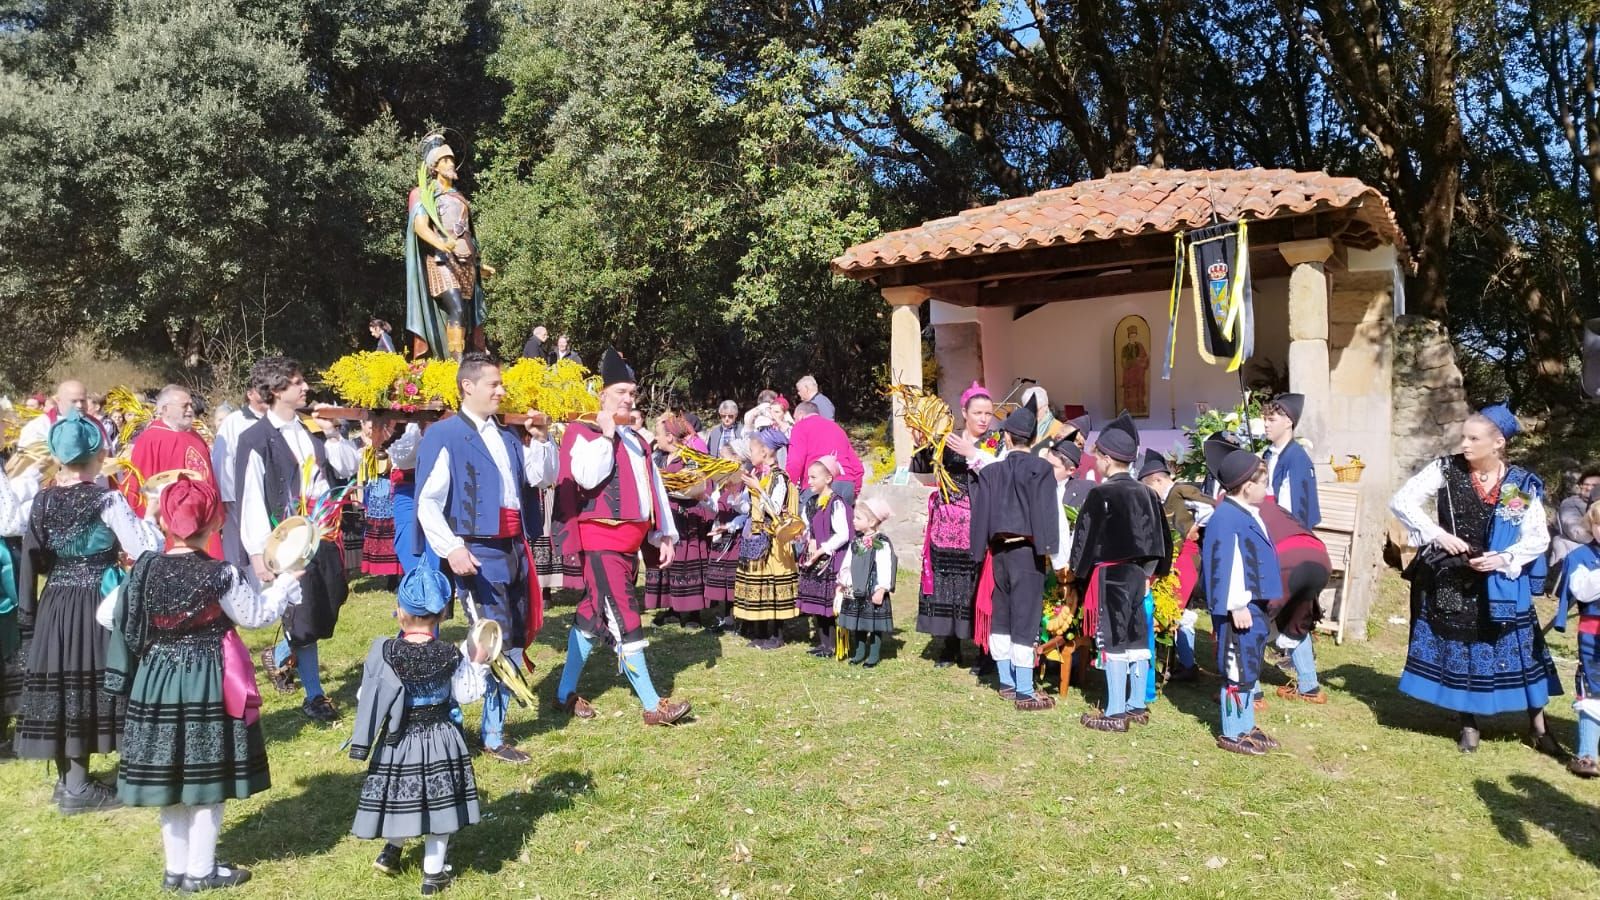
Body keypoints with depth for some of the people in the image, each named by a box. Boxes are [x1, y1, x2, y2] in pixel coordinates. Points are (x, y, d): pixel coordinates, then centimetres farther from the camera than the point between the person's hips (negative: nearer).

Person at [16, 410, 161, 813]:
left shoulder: (44, 500, 2)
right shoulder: (107, 500, -13)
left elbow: (34, 559, 5)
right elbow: (144, 550, -15)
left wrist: (28, 605, 16)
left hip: (55, 602, 5)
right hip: (96, 600, -5)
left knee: (58, 682, 12)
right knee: (87, 681, 3)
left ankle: (66, 778, 25)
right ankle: (78, 786, 9)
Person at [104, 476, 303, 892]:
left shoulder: (145, 570, -4)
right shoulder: (221, 575, -16)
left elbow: (106, 615, 7)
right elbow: (257, 615, -4)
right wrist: (289, 579, 8)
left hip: (156, 685, 4)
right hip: (207, 687, -4)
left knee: (171, 779, 16)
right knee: (206, 782, 9)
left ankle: (175, 868, 28)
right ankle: (200, 870, 18)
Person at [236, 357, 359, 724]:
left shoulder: (312, 428, 9)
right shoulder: (256, 439, -9)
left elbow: (351, 466, 10)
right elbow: (251, 500, -11)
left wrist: (332, 436, -6)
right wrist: (258, 554, -14)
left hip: (323, 535, 6)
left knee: (326, 614, 13)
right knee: (304, 621, 1)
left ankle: (278, 657, 41)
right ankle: (314, 696, 18)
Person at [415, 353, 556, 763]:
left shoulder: (506, 434, 14)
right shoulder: (444, 435, -7)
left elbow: (543, 477, 17)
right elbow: (427, 502, -12)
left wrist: (540, 440, 2)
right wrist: (451, 548, -22)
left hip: (514, 548, 7)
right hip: (477, 552, -7)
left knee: (515, 642, 11)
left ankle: (495, 725, 24)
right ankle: (492, 736, 6)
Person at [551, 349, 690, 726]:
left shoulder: (636, 440, 17)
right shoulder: (583, 432, -5)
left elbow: (654, 488, 18)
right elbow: (588, 477, -22)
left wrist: (665, 534, 14)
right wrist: (606, 434, -17)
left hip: (629, 539, 8)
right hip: (601, 538, -8)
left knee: (593, 614, 14)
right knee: (624, 620, -9)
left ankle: (566, 693, 24)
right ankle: (652, 705, -6)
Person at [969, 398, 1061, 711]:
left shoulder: (990, 471, 5)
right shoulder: (1041, 469, -7)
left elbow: (980, 514, 6)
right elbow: (1046, 511, -13)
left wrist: (979, 551, 11)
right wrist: (1049, 549, -12)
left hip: (999, 549, 4)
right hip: (1027, 550, -4)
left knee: (1001, 616, 15)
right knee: (1025, 618, -3)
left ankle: (1006, 682, 23)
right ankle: (1024, 692, -1)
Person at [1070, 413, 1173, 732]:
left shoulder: (1100, 494, -13)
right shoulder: (1146, 494, 6)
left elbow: (1086, 537, -10)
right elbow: (1163, 539, 12)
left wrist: (1078, 570, 2)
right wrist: (1152, 571, 20)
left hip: (1111, 574, -7)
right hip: (1140, 573, 7)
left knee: (1113, 641, -2)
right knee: (1137, 639, 13)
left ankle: (1115, 713, 2)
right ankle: (1138, 706, 22)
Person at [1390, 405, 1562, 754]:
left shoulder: (1523, 485, -6)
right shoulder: (1446, 469, -8)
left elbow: (1539, 538, -2)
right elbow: (1401, 501, -10)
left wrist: (1504, 558, -18)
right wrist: (1439, 534, -18)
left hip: (1502, 585, 0)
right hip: (1451, 582, 1)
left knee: (1519, 652, 6)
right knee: (1457, 651, 8)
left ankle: (1539, 727, 22)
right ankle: (1469, 725, 24)